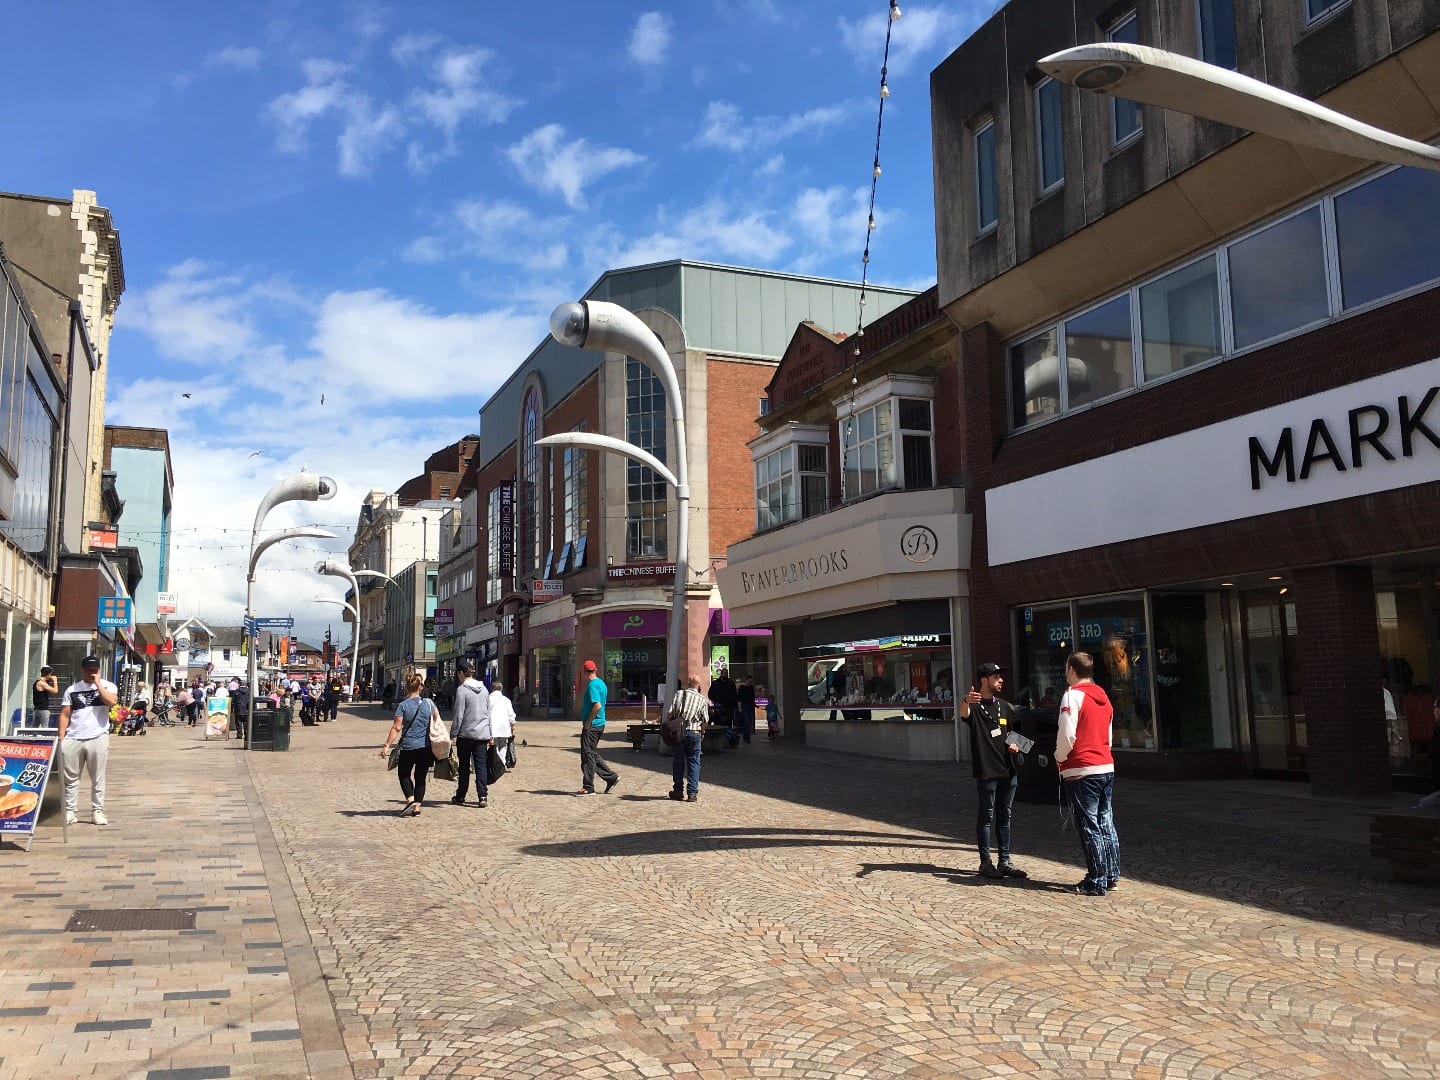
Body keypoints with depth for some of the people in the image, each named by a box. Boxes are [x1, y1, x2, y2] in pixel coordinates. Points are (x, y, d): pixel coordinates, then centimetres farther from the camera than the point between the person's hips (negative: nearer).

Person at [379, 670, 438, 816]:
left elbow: (396, 728, -13)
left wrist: (387, 745, -9)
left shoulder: (402, 706, -9)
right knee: (421, 777, 12)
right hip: (426, 747, 3)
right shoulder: (429, 703, 2)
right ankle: (417, 806, 9)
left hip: (408, 747, -3)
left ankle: (410, 799, -3)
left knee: (404, 774, 15)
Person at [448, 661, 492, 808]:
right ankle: (483, 796, -5)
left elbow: (459, 715, -12)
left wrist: (453, 734, -5)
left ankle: (460, 796, 15)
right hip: (482, 734, 4)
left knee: (464, 766, 6)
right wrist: (490, 735, 20)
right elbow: (489, 712, 14)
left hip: (466, 734, -4)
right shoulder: (483, 688, 9)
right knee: (481, 765, 3)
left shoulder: (461, 689, -10)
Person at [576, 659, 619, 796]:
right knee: (593, 754, 17)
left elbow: (597, 705, -25)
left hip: (592, 725, -10)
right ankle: (611, 777, 18)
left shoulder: (592, 685, -16)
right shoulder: (601, 683, 14)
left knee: (588, 755, -3)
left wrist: (588, 722, -18)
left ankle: (588, 787, 1)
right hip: (600, 724, 10)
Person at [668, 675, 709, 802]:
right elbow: (705, 720, 0)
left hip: (678, 733, 1)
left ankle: (678, 791, 18)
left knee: (678, 762, 12)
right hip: (694, 732, 0)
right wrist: (702, 733, 15)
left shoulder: (679, 694, 1)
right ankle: (692, 793, 0)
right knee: (693, 763, 5)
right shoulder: (702, 699, 2)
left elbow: (669, 713, -6)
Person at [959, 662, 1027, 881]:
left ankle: (1005, 861, 18)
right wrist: (966, 702, -56)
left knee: (1004, 816, 11)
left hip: (1008, 769, 6)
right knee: (986, 817, -1)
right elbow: (964, 714, -32)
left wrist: (1015, 744, 2)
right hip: (986, 770, -6)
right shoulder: (975, 706, -8)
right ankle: (985, 862, 6)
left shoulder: (1005, 707, 14)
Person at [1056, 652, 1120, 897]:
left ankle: (1096, 883, 0)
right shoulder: (1103, 696, 14)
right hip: (1106, 766, 8)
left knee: (1089, 827, -3)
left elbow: (1067, 735, -18)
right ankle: (1111, 875, 20)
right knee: (1106, 823, 15)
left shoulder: (1073, 695, -12)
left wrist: (1059, 758, -2)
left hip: (1081, 771, -8)